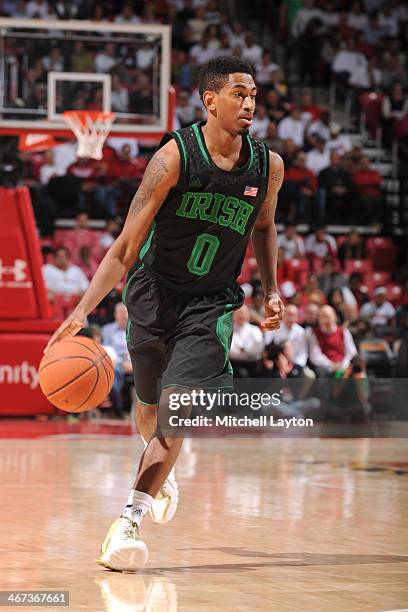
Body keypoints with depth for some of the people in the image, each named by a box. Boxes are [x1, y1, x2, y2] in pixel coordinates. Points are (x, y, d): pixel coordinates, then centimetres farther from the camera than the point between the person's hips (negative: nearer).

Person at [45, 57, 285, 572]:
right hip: (154, 294, -1)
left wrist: (271, 290, 7)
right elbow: (126, 245, -20)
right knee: (150, 409, 17)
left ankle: (128, 520, -14)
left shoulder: (268, 166, -7)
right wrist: (83, 309, -30)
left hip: (211, 303, 1)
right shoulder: (175, 156, -19)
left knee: (178, 409, -17)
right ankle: (159, 467, 50)